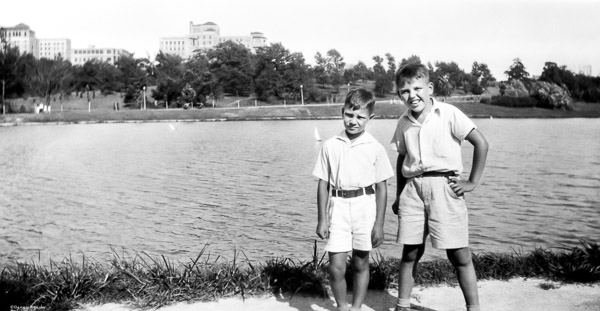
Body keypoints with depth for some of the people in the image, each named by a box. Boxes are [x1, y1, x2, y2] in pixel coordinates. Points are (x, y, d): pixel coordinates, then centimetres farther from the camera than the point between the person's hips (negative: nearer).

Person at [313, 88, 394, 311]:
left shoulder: (375, 148, -1)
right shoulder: (330, 146, 2)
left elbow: (381, 188, 2)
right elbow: (323, 184, 6)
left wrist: (379, 224, -1)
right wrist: (322, 219, 3)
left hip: (365, 205, 0)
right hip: (338, 206, 0)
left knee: (360, 263, 11)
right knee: (336, 266, -4)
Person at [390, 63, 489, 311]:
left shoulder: (448, 114, -6)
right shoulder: (403, 123, 9)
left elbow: (481, 143, -6)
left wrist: (472, 182, -6)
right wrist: (399, 195, 16)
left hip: (444, 187, -4)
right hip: (412, 188, 4)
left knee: (459, 255, 0)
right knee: (411, 252, 8)